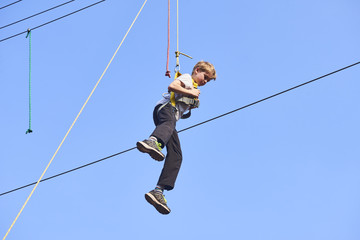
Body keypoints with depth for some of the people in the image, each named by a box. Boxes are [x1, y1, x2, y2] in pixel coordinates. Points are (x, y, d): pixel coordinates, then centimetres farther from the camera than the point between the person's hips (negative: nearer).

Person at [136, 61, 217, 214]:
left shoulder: (193, 88, 42)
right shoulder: (187, 78, 16)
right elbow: (172, 86, -5)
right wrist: (191, 92, 0)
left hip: (172, 116, 8)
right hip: (166, 107, -8)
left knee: (176, 156, -9)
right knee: (169, 123, -45)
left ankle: (158, 191, -21)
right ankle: (152, 141, -80)